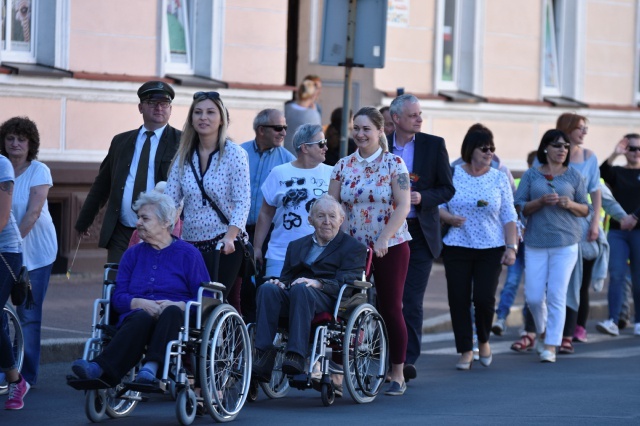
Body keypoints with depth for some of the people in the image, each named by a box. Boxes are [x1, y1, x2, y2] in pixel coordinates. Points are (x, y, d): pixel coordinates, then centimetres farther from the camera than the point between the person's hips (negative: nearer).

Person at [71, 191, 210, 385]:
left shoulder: (188, 254, 13)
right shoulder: (133, 254, 23)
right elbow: (118, 297, 11)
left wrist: (179, 305, -14)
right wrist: (141, 303, -10)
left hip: (176, 320, -1)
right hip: (136, 320, 1)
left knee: (172, 312, -37)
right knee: (142, 317, -36)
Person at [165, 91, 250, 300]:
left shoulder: (234, 154, -4)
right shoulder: (183, 157, 8)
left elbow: (242, 202, -10)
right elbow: (169, 200, 6)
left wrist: (230, 237, -24)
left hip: (224, 245, -4)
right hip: (190, 244, 4)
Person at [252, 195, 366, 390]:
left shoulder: (354, 248, 14)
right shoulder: (296, 246, 30)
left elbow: (346, 283, -3)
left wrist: (317, 283, -22)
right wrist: (279, 283, -5)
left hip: (329, 302, -4)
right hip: (292, 298, 4)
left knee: (300, 289, -38)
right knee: (268, 289, -29)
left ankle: (296, 357, -48)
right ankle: (263, 358, -40)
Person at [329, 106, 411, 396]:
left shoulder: (393, 164, -3)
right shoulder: (343, 166, 6)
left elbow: (403, 206, -10)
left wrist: (384, 239, -20)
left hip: (391, 246, -3)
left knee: (391, 309, -1)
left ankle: (397, 374, 7)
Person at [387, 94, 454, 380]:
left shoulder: (434, 145, 3)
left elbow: (447, 190, 3)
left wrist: (422, 198, -14)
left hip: (420, 233, -1)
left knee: (412, 300, -5)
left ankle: (408, 359, -4)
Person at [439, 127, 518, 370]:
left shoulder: (499, 179, 7)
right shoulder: (452, 174, 3)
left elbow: (509, 216, 7)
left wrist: (512, 247, -2)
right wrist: (448, 217, -15)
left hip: (490, 249, 0)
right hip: (457, 247, 0)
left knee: (484, 298, -9)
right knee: (459, 300, -3)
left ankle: (484, 341, 18)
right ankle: (465, 351, 7)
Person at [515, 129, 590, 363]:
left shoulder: (574, 176, 6)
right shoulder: (531, 175, 5)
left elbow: (586, 210, 9)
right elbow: (520, 207, 2)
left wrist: (571, 204, -11)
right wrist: (541, 201, -14)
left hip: (565, 243, -1)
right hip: (536, 243, 1)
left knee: (556, 296, -7)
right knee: (533, 297, 0)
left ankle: (550, 347, -3)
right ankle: (542, 332, 29)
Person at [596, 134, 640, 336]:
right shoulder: (617, 172, 10)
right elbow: (603, 173, -12)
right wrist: (614, 155, -26)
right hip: (617, 231, 1)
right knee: (616, 275, -9)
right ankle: (612, 321, -15)